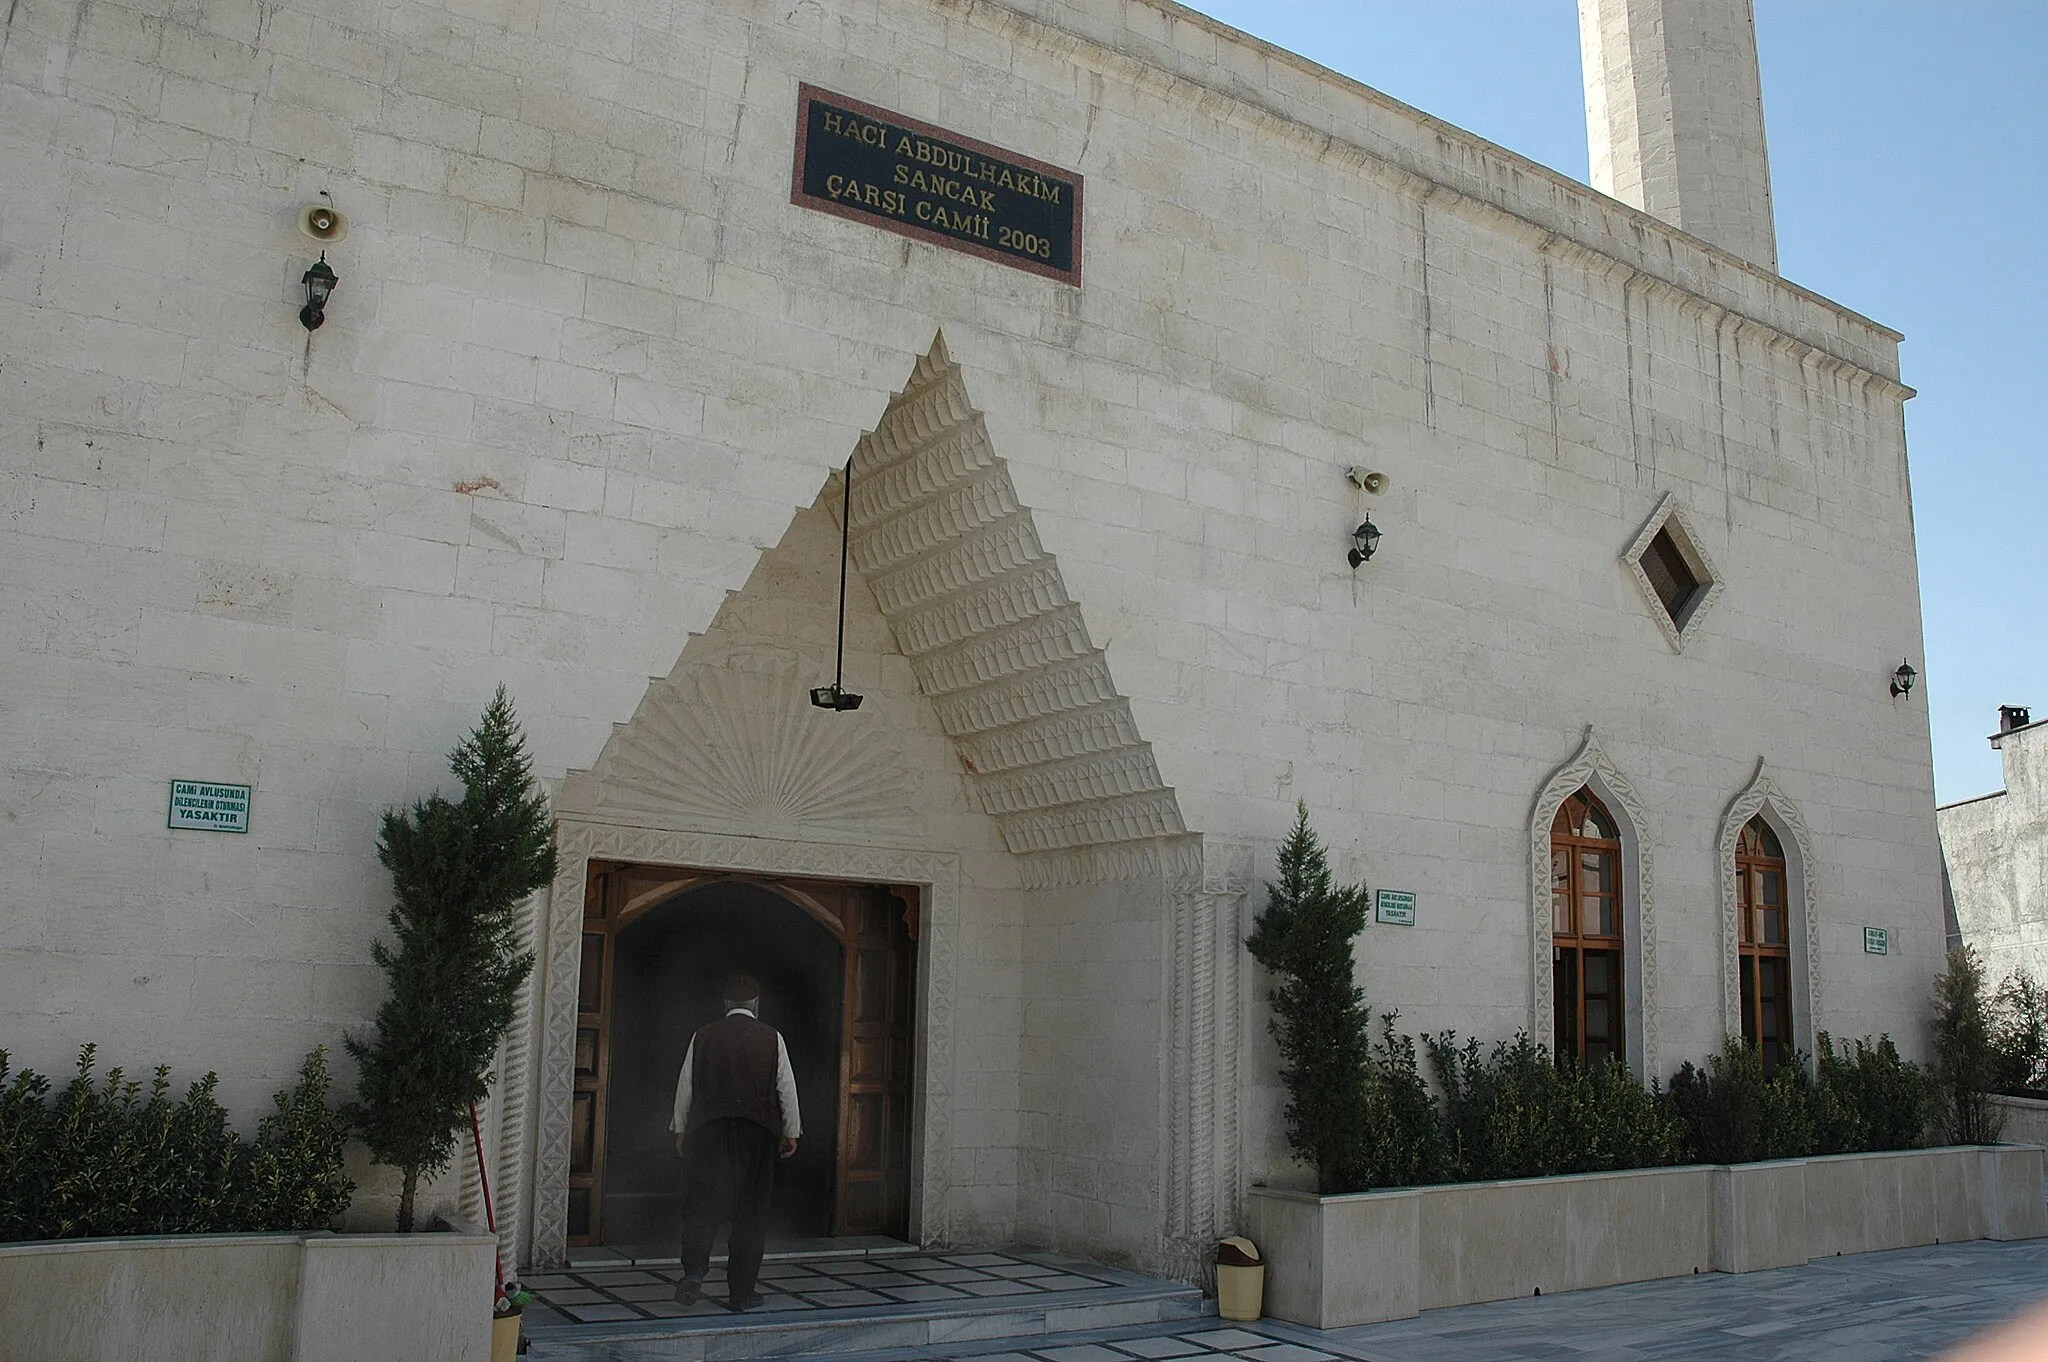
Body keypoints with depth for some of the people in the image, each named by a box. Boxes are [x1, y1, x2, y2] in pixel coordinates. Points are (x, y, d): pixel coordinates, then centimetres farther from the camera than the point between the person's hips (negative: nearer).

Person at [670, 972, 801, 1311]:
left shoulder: (703, 1036, 3)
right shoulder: (772, 1038, 0)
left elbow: (685, 1086, 7)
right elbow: (787, 1088, 2)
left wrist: (680, 1130, 17)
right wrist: (791, 1132, 11)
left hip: (707, 1131, 1)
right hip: (757, 1134, 0)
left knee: (702, 1203, 2)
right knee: (751, 1213, 7)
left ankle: (694, 1270, -20)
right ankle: (742, 1292, 11)